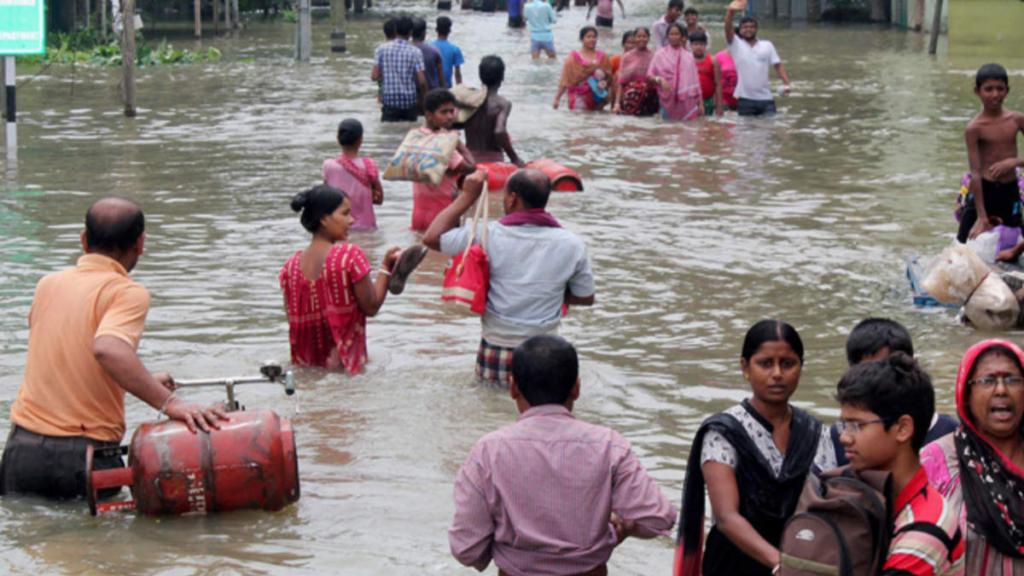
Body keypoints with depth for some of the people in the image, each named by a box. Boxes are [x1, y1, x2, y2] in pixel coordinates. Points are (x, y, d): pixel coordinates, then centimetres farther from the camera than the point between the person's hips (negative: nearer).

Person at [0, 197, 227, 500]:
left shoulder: (47, 285, 12)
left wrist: (146, 382, 30)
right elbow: (107, 349, -27)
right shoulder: (128, 293, -7)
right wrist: (169, 402, -26)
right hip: (86, 457, -5)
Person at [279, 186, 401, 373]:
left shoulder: (291, 266, 2)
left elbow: (291, 317, 8)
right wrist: (386, 267, 2)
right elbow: (371, 307, -6)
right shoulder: (350, 255, -12)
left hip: (304, 364, 5)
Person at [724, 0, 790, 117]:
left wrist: (786, 84, -8)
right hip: (745, 99, -2)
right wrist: (730, 11, -33)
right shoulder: (736, 44, 4)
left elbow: (778, 66, 8)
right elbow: (728, 29, -13)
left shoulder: (767, 45, 11)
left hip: (766, 98, 2)